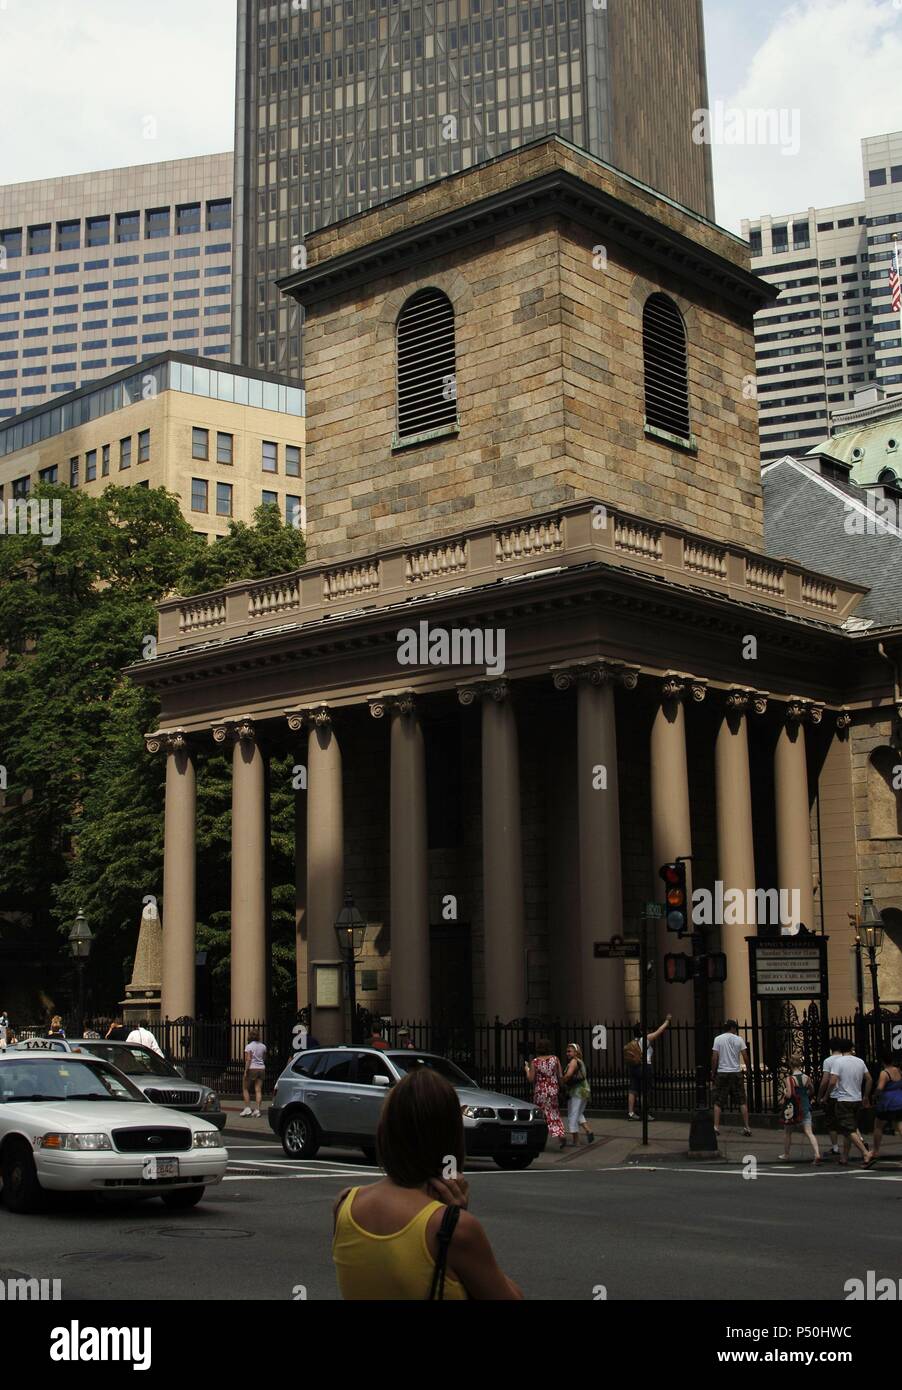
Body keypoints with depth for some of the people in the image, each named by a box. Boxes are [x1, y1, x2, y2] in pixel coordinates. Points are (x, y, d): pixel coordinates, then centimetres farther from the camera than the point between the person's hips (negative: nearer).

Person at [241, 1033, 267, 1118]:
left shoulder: (249, 1046, -8)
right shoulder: (263, 1046, 8)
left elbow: (248, 1059, -15)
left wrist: (246, 1070, -15)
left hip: (252, 1069, -5)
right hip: (261, 1068, 5)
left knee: (245, 1088, 9)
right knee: (258, 1090, 3)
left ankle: (247, 1108, 2)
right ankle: (257, 1110, -4)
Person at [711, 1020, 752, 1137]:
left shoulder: (718, 1039, -1)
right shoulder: (739, 1039, 1)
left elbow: (714, 1058, -5)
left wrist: (713, 1073, 3)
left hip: (722, 1073, 0)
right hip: (736, 1072, 0)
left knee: (718, 1102, 4)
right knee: (742, 1101, 8)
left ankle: (716, 1127, -2)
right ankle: (746, 1127, 6)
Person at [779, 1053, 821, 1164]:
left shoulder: (789, 1079, -15)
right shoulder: (807, 1078, 1)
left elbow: (788, 1095, -20)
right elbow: (812, 1091, 14)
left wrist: (784, 1090, -1)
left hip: (792, 1109, -3)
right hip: (805, 1109, 4)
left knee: (787, 1132, 16)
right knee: (809, 1132, -2)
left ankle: (786, 1155, 26)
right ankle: (817, 1153, -21)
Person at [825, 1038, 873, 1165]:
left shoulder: (837, 1061, -13)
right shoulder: (860, 1061, 5)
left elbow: (833, 1082, -20)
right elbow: (869, 1079, 11)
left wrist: (827, 1095, -5)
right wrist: (866, 1096, 23)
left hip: (843, 1100, -6)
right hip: (857, 1099, 6)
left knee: (849, 1130, -7)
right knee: (850, 1128, 15)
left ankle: (866, 1152, -21)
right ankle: (844, 1157, 19)